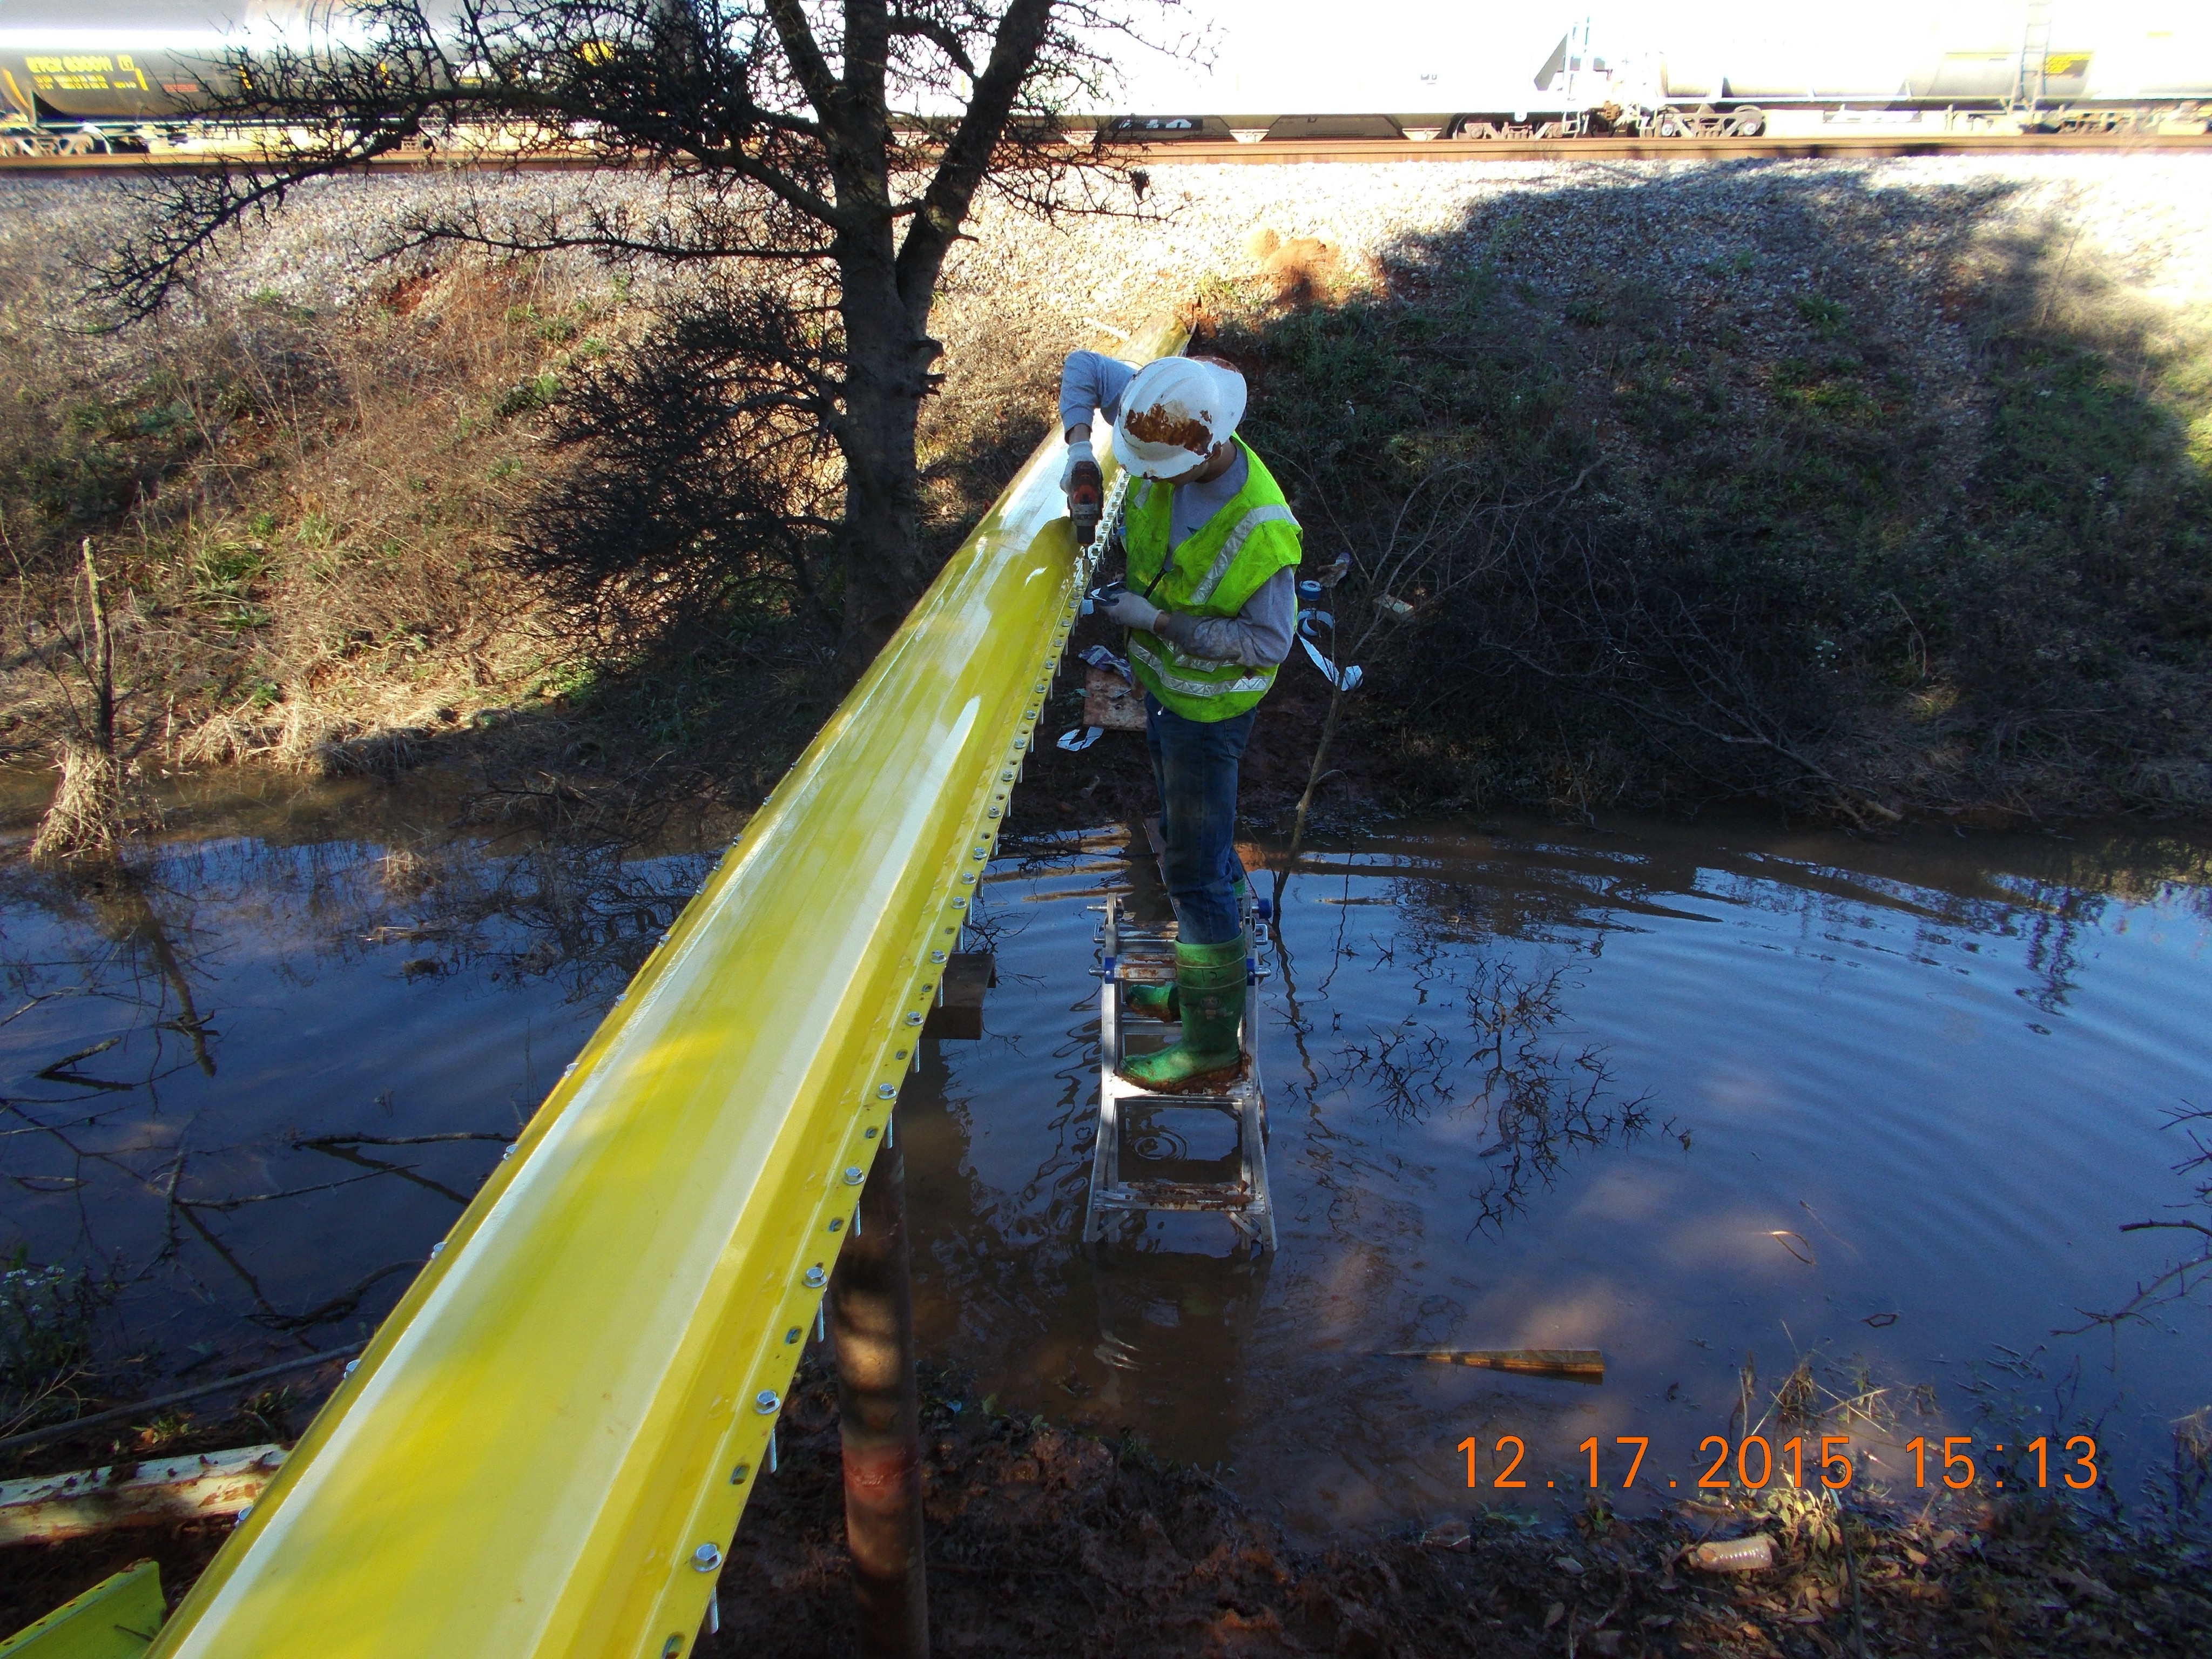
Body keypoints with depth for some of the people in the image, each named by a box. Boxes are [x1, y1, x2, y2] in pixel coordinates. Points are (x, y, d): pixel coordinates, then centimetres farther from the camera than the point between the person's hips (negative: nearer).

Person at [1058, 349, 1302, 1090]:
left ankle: (1212, 1043, 12)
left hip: (1206, 702, -8)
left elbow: (1267, 643, -25)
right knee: (1197, 838, 22)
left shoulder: (1260, 529, -32)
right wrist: (1079, 444, -18)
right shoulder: (1167, 426, -14)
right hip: (1162, 678, 8)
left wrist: (1158, 620, -27)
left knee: (1196, 868, -1)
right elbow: (1084, 366, -1)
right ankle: (1205, 982, 41)